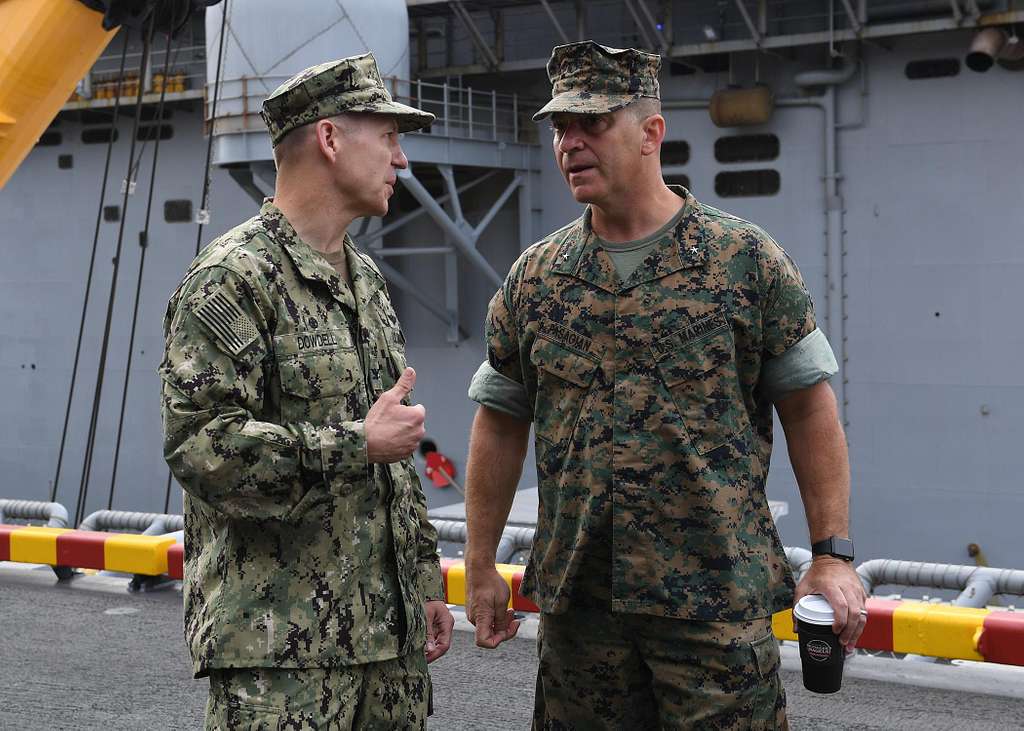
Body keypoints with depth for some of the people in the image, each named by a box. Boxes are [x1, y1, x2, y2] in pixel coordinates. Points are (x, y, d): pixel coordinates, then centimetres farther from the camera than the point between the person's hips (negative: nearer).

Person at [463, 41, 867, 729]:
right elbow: (501, 423, 12)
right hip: (575, 596, 3)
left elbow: (808, 407, -1)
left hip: (718, 597, -3)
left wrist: (833, 556, -5)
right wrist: (481, 566, 11)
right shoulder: (533, 278, 7)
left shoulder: (747, 259, -2)